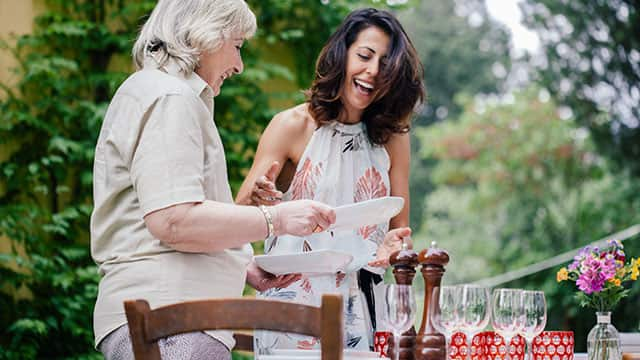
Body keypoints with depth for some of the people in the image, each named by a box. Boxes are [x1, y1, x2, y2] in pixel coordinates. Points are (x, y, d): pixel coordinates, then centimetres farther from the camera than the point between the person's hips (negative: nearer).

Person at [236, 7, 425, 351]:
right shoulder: (292, 126, -5)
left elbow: (399, 230, 6)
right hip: (293, 298, -3)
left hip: (359, 309, 3)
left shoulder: (392, 137, 5)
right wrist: (256, 200, -31)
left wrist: (391, 248, -17)